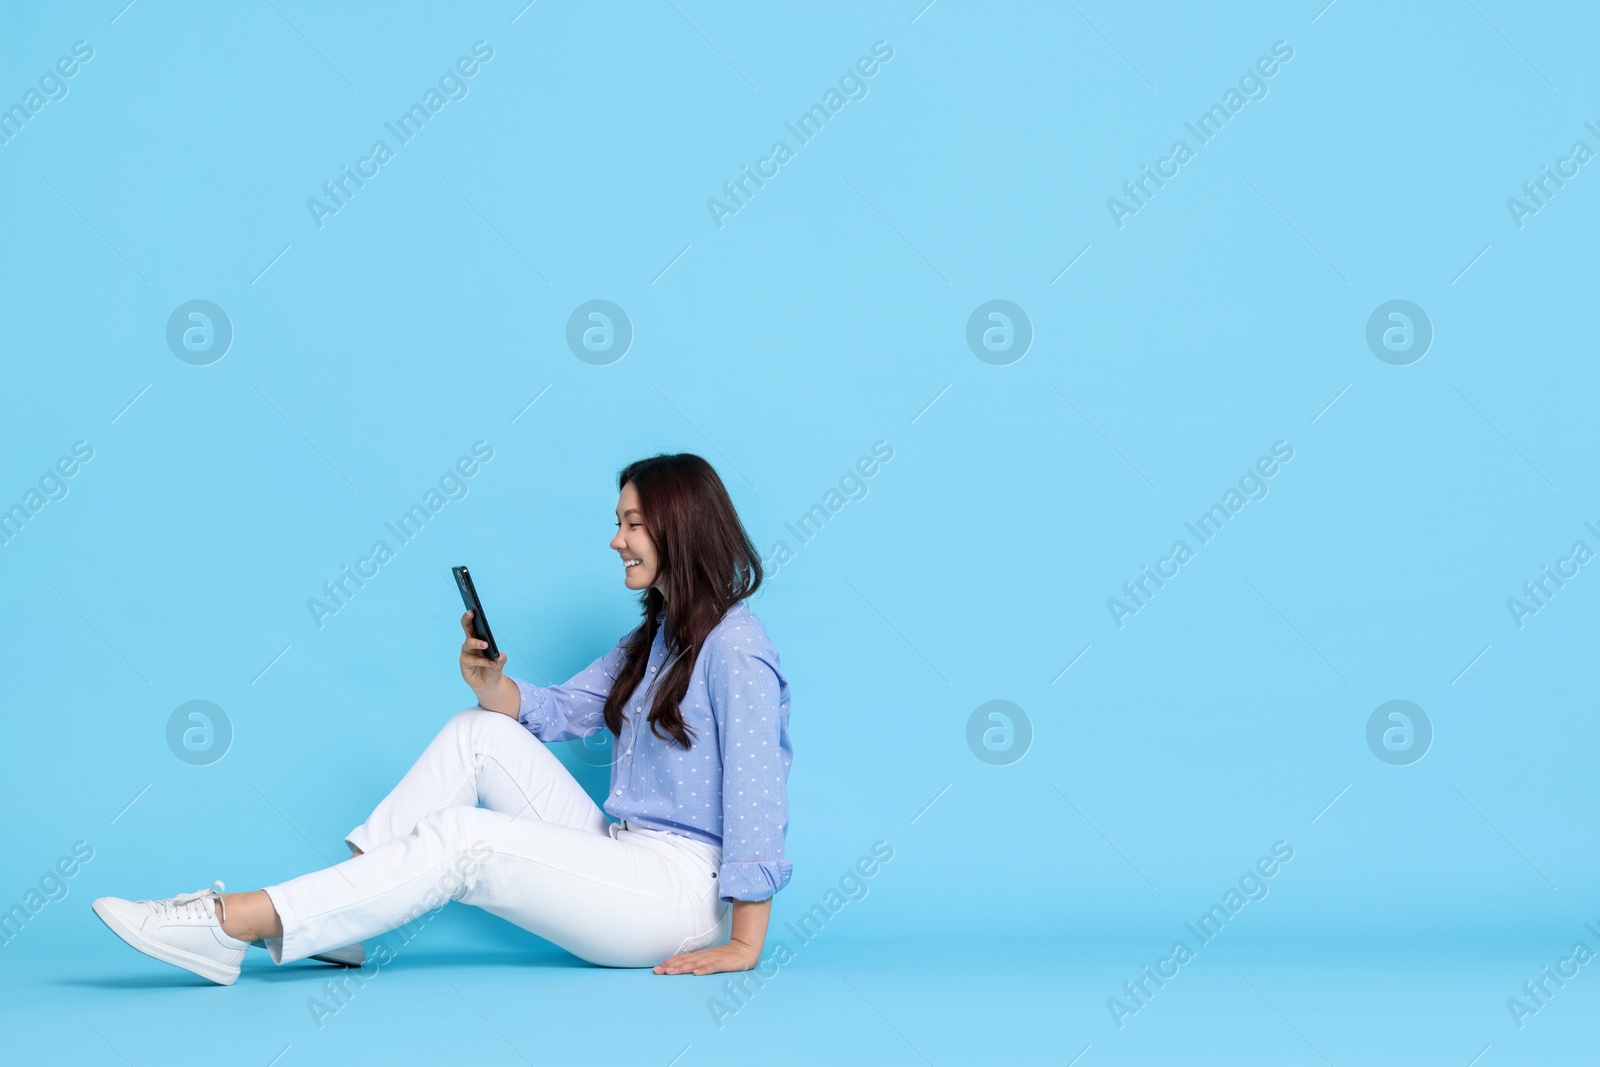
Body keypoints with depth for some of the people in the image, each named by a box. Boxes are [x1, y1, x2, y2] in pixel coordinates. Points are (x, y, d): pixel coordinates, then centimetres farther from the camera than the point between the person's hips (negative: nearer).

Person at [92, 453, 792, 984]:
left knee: (459, 836, -23)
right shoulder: (650, 639, 18)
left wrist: (744, 945, -22)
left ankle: (228, 927, -24)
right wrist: (492, 686, -9)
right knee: (479, 731, 0)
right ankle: (332, 924, -5)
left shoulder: (734, 645, -13)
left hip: (684, 892, -9)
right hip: (617, 857, 9)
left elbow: (755, 794, -20)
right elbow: (559, 712, 14)